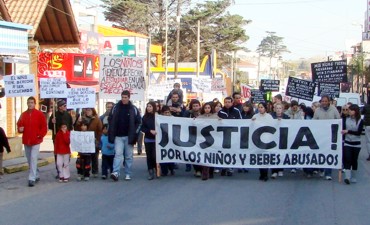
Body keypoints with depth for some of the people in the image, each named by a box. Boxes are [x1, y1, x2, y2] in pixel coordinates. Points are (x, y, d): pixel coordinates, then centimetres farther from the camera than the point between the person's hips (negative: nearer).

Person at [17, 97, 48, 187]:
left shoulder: (39, 114, -4)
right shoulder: (23, 114, 9)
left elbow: (44, 127, -4)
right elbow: (19, 125, 15)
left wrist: (40, 135, -13)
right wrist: (20, 129, -6)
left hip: (36, 141, -5)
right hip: (26, 141, 5)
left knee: (33, 159, -13)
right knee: (29, 160, 12)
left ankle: (32, 179, -14)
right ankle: (36, 175, 28)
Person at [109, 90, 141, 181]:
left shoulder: (133, 109, 1)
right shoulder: (116, 107, 4)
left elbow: (139, 121, 4)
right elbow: (111, 121, 9)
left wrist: (134, 134, -3)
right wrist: (111, 134, 3)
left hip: (129, 136, 0)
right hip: (118, 136, 0)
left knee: (129, 156, 5)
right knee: (118, 154, -10)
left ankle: (128, 174, 12)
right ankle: (116, 173, -17)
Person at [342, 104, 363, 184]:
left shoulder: (360, 121, -3)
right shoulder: (346, 119, 3)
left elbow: (359, 132, -12)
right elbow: (343, 130, 5)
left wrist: (348, 131, -19)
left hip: (356, 144, 0)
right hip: (347, 143, 0)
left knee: (354, 160, 7)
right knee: (347, 159, -11)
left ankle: (353, 177, 19)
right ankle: (347, 177, -17)